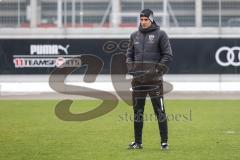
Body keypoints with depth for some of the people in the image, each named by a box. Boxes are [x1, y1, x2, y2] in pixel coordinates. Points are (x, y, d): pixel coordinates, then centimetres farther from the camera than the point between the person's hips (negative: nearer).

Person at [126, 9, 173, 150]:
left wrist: (157, 70, -12)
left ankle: (164, 142, -2)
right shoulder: (135, 35, 14)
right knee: (138, 111, 7)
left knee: (160, 111, -6)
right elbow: (129, 54, 21)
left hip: (154, 79, -5)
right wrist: (131, 69, 4)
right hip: (138, 80, 5)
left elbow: (168, 55, -3)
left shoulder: (160, 34, -1)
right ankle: (138, 142, 14)